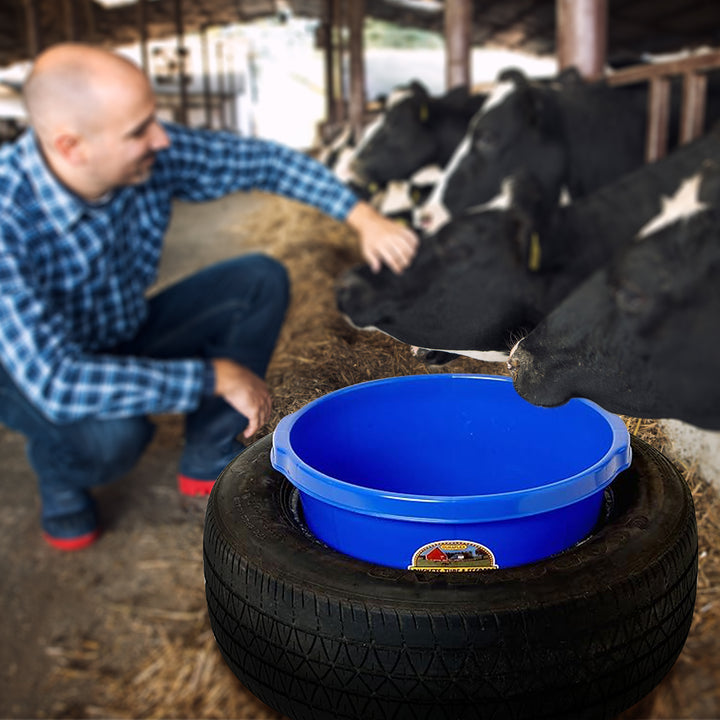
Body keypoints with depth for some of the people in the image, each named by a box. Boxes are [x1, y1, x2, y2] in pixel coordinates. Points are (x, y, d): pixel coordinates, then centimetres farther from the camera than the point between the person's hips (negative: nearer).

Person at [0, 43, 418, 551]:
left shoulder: (152, 154, -22)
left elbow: (264, 160, -7)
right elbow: (56, 384, -41)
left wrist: (362, 216, -17)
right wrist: (214, 377, -36)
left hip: (129, 334, 6)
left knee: (261, 281, -10)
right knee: (114, 432, -38)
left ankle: (209, 460, 3)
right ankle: (61, 484, 2)